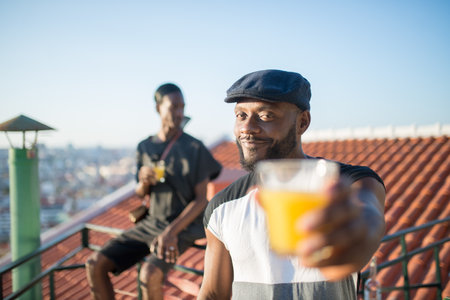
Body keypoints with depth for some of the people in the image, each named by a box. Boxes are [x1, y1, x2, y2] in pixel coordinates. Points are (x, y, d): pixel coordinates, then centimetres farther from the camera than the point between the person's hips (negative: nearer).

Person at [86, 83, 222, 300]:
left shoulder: (195, 148, -8)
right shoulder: (145, 147, 6)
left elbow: (201, 199, -9)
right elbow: (141, 193, 14)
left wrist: (171, 232, -19)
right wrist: (144, 182, -10)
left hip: (183, 226, -5)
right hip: (151, 223, 5)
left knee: (149, 273, -31)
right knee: (94, 265, -8)